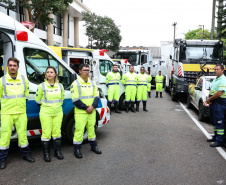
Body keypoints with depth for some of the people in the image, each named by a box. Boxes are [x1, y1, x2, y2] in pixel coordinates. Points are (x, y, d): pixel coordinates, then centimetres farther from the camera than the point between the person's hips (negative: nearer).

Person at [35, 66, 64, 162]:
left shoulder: (60, 86, 5)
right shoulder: (41, 86, -4)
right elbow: (38, 100, 5)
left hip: (58, 113, 3)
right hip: (45, 113, -3)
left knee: (57, 132, 8)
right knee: (46, 133, -1)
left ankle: (57, 151, 22)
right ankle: (46, 154, 14)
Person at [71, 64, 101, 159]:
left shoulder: (92, 83, 10)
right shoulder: (75, 83, -6)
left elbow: (96, 96, 7)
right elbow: (75, 100, -11)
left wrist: (92, 106, -10)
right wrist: (86, 108, -14)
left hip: (92, 111, 5)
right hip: (80, 112, -5)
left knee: (91, 128, 15)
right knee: (79, 130, -2)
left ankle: (93, 146, 31)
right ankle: (77, 149, 11)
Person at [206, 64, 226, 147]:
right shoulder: (215, 79, 16)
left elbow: (219, 94, -23)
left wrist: (209, 99, -11)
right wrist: (209, 99, 2)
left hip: (219, 103, -10)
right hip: (213, 103, 10)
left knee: (219, 123, -6)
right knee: (214, 121, 18)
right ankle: (216, 137, 31)